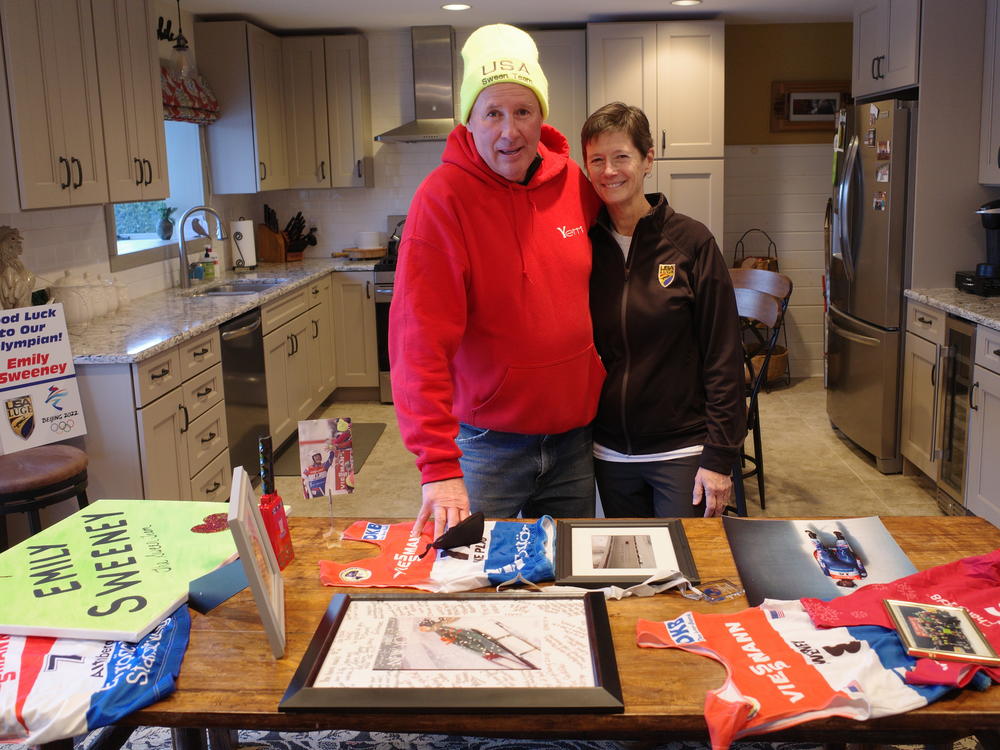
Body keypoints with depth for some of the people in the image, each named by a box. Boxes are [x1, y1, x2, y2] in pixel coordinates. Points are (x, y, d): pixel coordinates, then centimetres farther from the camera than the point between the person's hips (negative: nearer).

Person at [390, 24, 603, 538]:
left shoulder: (571, 180, 0)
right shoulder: (442, 199, -17)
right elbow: (421, 342, -24)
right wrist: (438, 466, -29)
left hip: (572, 432, 5)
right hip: (487, 440, -5)